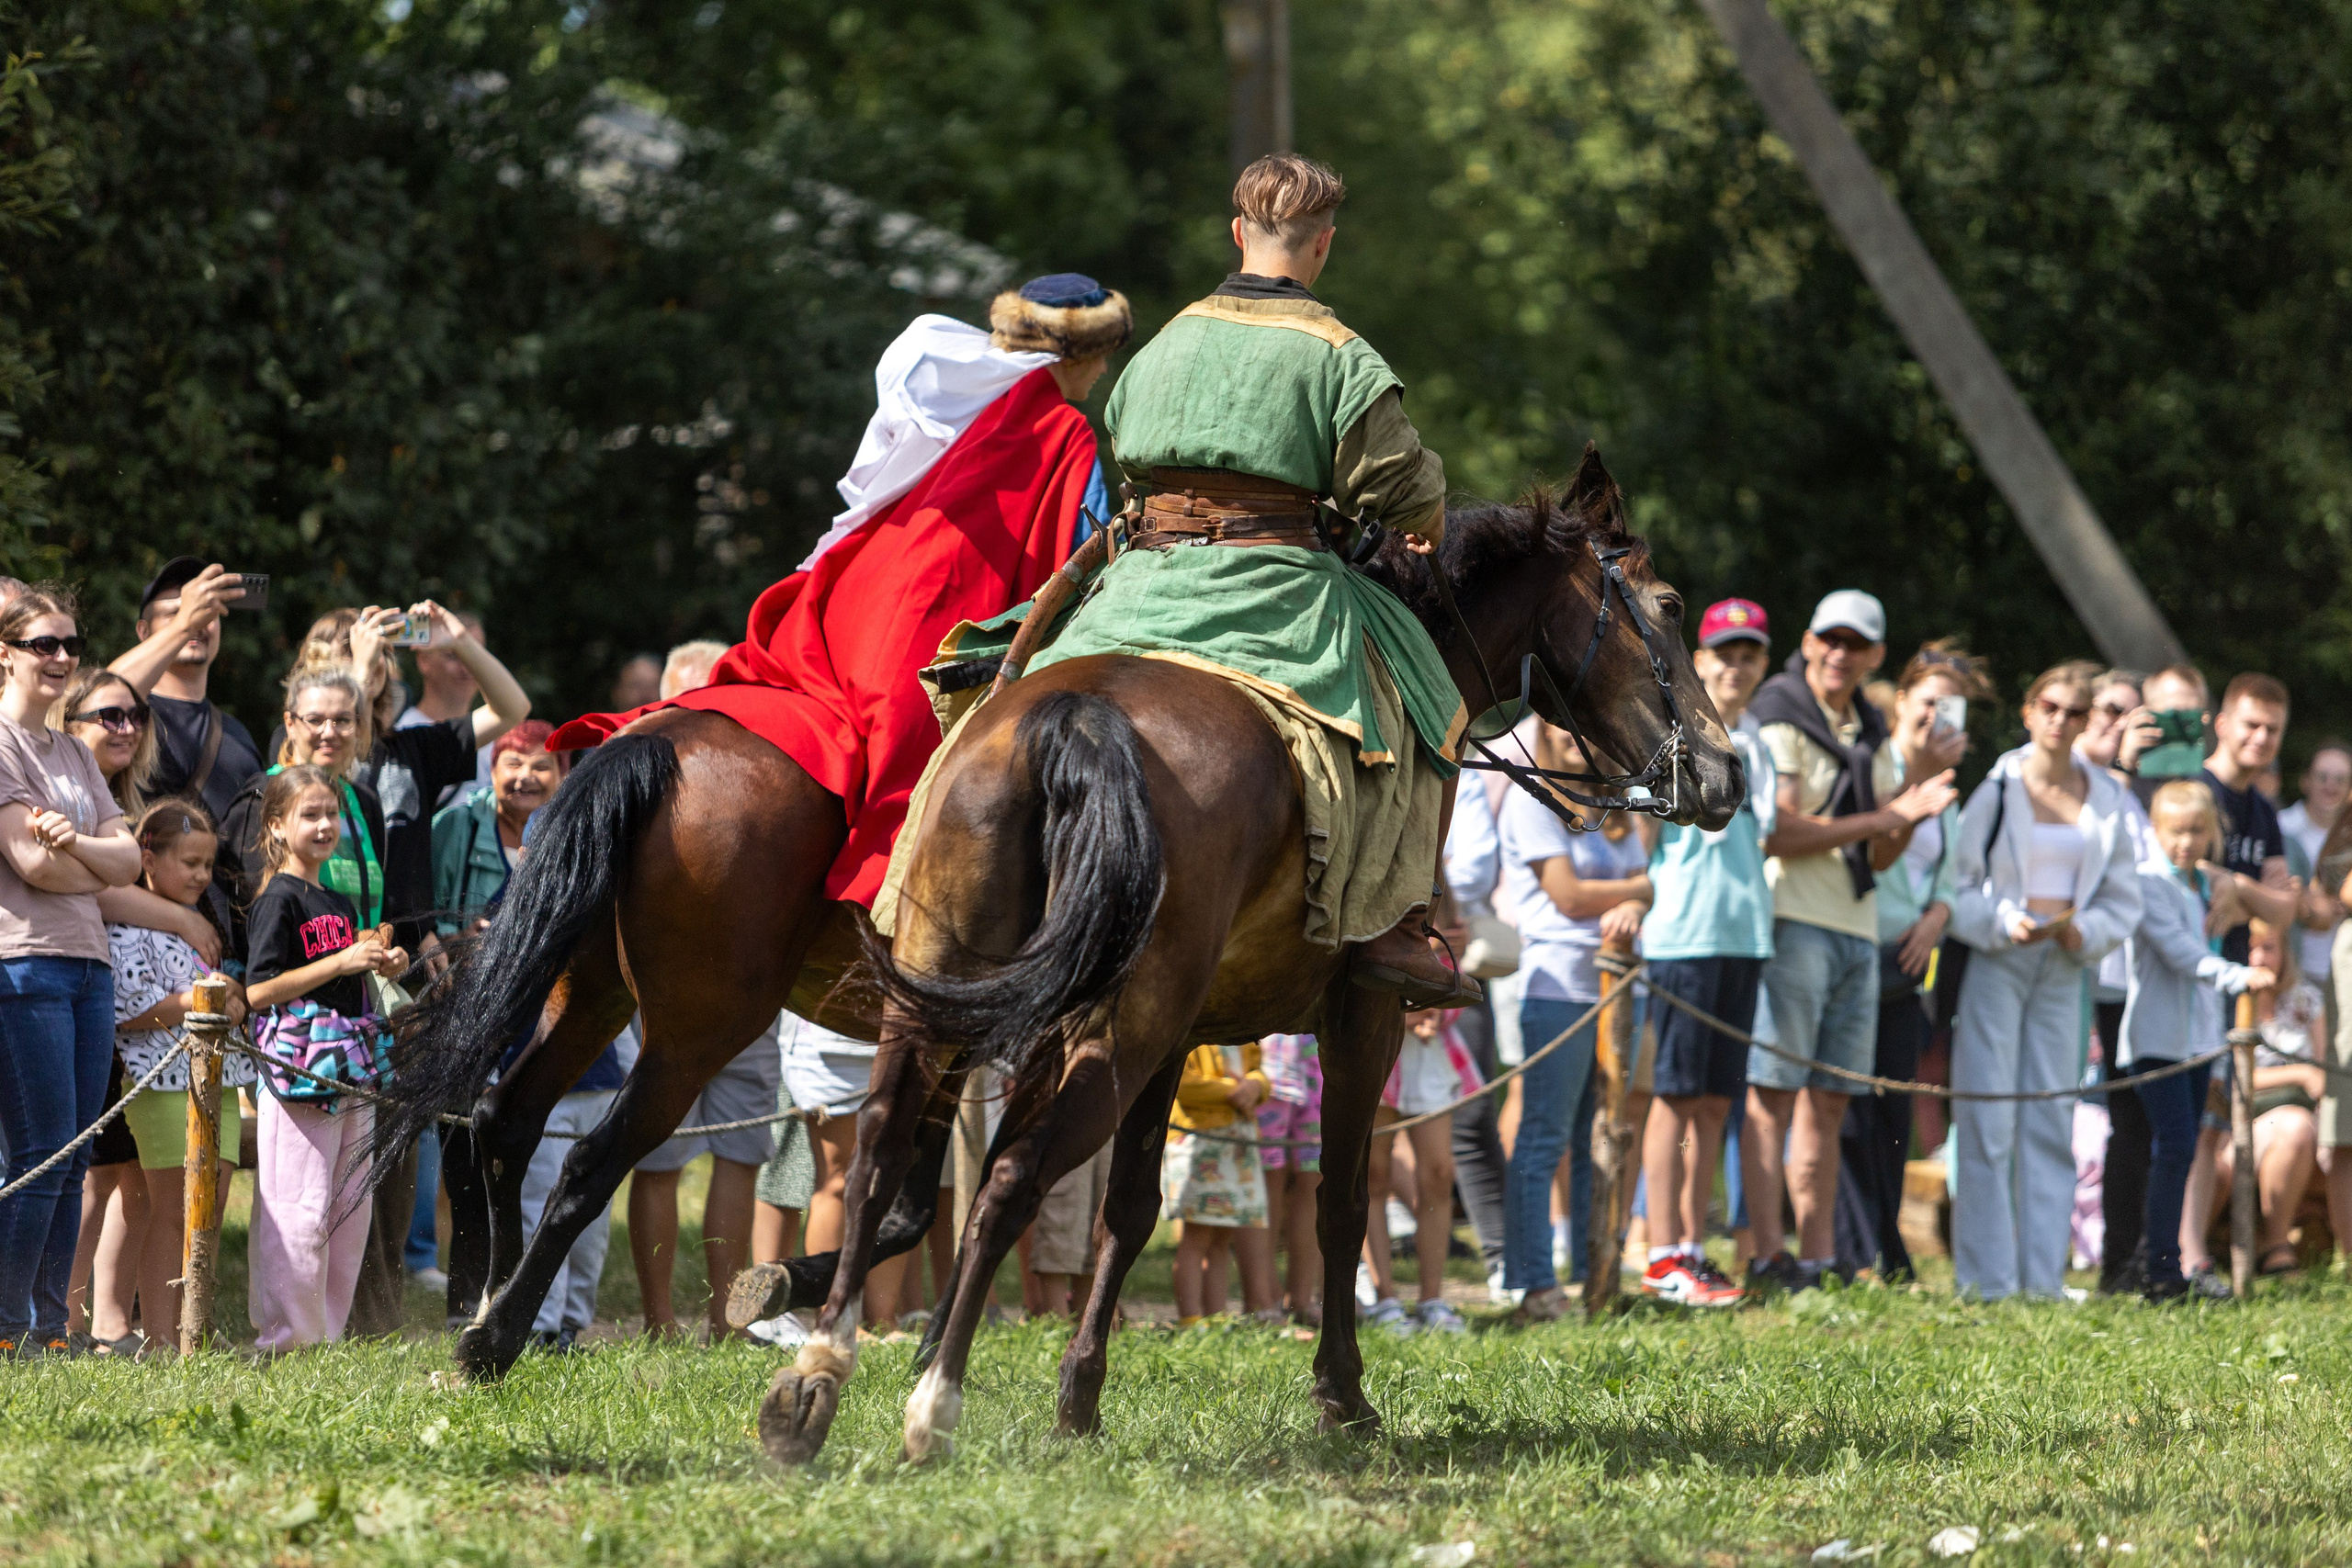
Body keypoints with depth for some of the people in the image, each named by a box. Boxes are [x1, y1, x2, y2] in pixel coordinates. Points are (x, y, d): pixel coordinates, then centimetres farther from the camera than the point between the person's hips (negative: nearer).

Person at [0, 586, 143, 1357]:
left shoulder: (74, 753, 20)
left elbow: (127, 857, 10)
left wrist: (75, 845, -9)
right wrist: (101, 868, 3)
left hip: (90, 961, 8)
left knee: (71, 1158, 5)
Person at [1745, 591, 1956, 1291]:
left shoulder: (1871, 735, 19)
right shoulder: (1779, 721, -5)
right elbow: (1775, 833, -15)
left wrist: (1908, 820, -1)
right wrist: (1872, 821, -10)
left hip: (1857, 931, 8)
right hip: (1791, 924, -8)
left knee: (1829, 1101, 8)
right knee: (1774, 1094, -9)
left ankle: (1819, 1259, 10)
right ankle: (1768, 1256, -11)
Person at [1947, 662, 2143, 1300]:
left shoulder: (2106, 799, 9)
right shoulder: (1996, 787, -3)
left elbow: (2123, 900, 13)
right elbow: (1958, 884, -4)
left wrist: (2085, 932, -6)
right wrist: (2004, 924, -19)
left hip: (2063, 967, 4)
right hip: (1994, 961, -4)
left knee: (2050, 1123, 5)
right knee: (1988, 1123, -6)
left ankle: (2043, 1276, 9)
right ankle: (1987, 1280, -5)